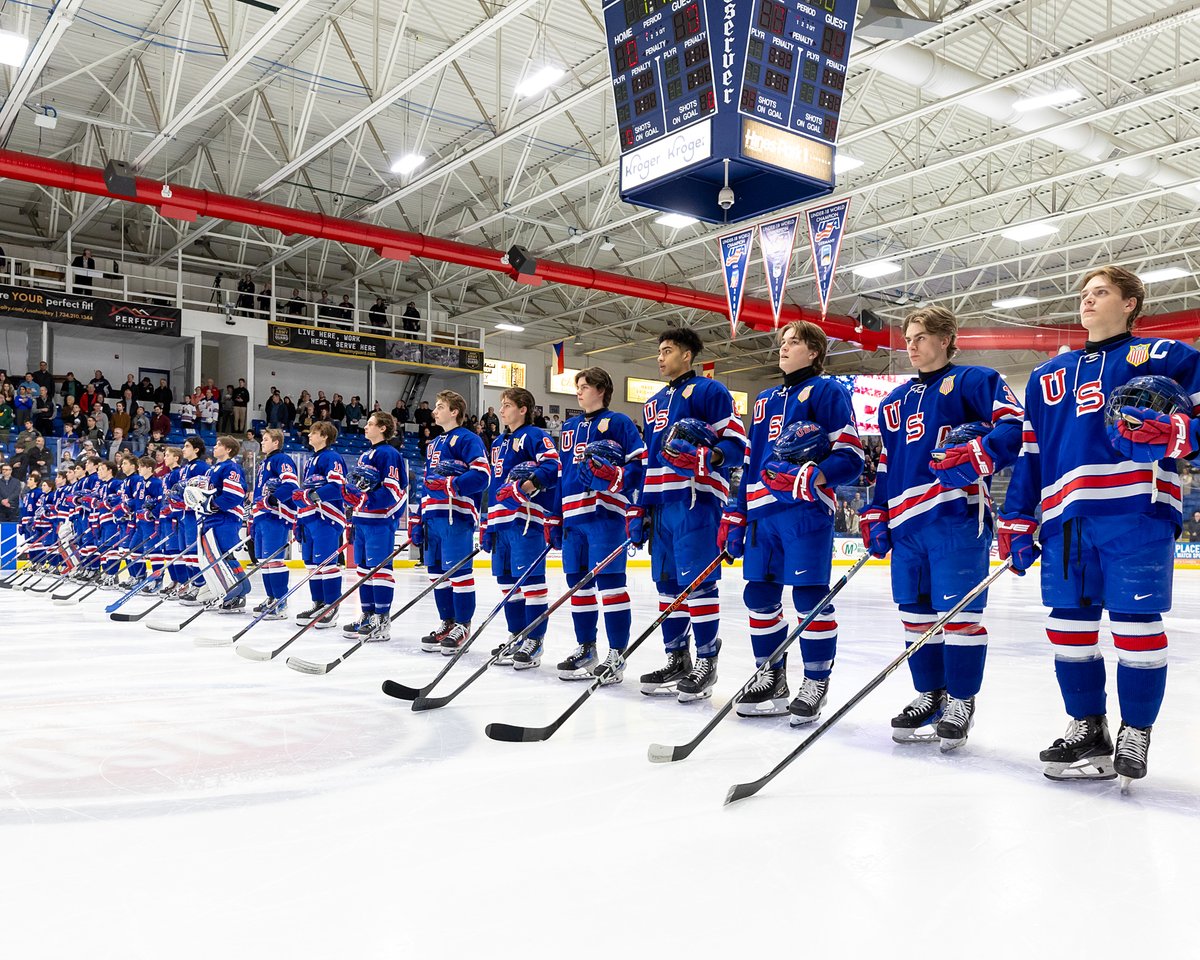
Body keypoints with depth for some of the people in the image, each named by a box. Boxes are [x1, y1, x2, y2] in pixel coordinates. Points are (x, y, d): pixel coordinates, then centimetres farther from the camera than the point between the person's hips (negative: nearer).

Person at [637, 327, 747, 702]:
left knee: (697, 582, -9)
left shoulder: (711, 391, 0)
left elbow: (737, 444, -7)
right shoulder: (653, 404, 23)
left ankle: (706, 663, 0)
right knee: (667, 583, 9)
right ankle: (676, 659, 17)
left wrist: (705, 457, -25)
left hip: (697, 499, -8)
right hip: (661, 503, 8)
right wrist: (637, 509, 19)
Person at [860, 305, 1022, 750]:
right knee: (915, 614, 8)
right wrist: (875, 517, 19)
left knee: (959, 612, -4)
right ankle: (930, 696, 21)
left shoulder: (973, 380, 3)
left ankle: (961, 703, 8)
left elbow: (1015, 424, -9)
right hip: (906, 522, 7)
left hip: (957, 517, -6)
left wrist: (978, 456, -24)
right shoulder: (893, 402, 24)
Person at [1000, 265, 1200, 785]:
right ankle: (1088, 730, 19)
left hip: (1136, 512, -4)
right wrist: (1017, 521, 13)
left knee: (1136, 624, -3)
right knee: (1068, 625, 5)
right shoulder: (1046, 376, 23)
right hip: (1065, 517, 5)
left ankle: (1135, 735, 13)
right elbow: (1029, 452, 20)